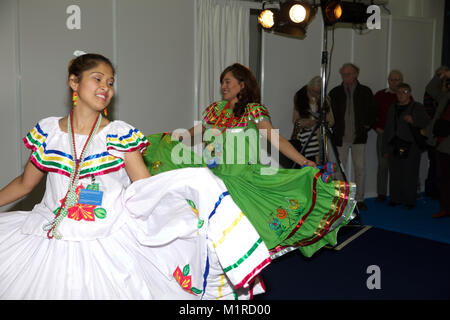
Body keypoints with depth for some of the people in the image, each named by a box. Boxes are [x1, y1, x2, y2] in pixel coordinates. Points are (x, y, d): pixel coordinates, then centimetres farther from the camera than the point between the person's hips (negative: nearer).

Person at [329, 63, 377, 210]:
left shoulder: (365, 91, 5)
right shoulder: (335, 92, 5)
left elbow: (373, 111, 12)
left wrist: (367, 126, 2)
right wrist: (334, 129, -1)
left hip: (359, 136, 0)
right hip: (341, 137, 0)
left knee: (360, 168, 1)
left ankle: (359, 199, 10)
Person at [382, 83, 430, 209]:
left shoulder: (417, 107, 5)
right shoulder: (393, 109, 20)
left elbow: (426, 123, -2)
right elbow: (387, 129, 21)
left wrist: (413, 121, -19)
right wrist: (385, 148, 17)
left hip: (410, 147, -4)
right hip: (394, 146, 4)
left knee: (409, 174, -5)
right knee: (395, 174, 4)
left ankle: (410, 201, 4)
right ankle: (396, 199, 14)